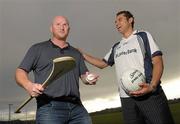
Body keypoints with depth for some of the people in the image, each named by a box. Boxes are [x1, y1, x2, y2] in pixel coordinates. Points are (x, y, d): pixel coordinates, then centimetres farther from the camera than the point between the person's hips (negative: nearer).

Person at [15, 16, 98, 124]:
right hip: (49, 107, -3)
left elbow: (84, 75, 21)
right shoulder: (37, 49, 12)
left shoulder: (76, 53, 22)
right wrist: (29, 85, -15)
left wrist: (89, 78, -3)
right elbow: (20, 72, 6)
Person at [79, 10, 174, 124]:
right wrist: (82, 54, 21)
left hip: (150, 94, -4)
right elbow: (102, 64, 29)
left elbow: (158, 62, -1)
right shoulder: (116, 48, 24)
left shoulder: (143, 36, 8)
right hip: (127, 98, 5)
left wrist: (152, 86, -18)